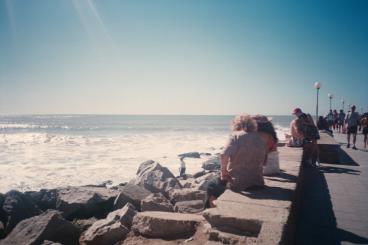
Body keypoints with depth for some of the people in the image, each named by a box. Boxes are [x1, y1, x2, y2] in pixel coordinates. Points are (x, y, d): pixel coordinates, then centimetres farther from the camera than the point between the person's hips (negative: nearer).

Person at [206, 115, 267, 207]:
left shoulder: (236, 136, -9)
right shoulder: (261, 140, 7)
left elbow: (224, 155, -23)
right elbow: (263, 162, 11)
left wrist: (224, 173, -11)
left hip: (238, 184, -6)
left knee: (212, 184, 20)